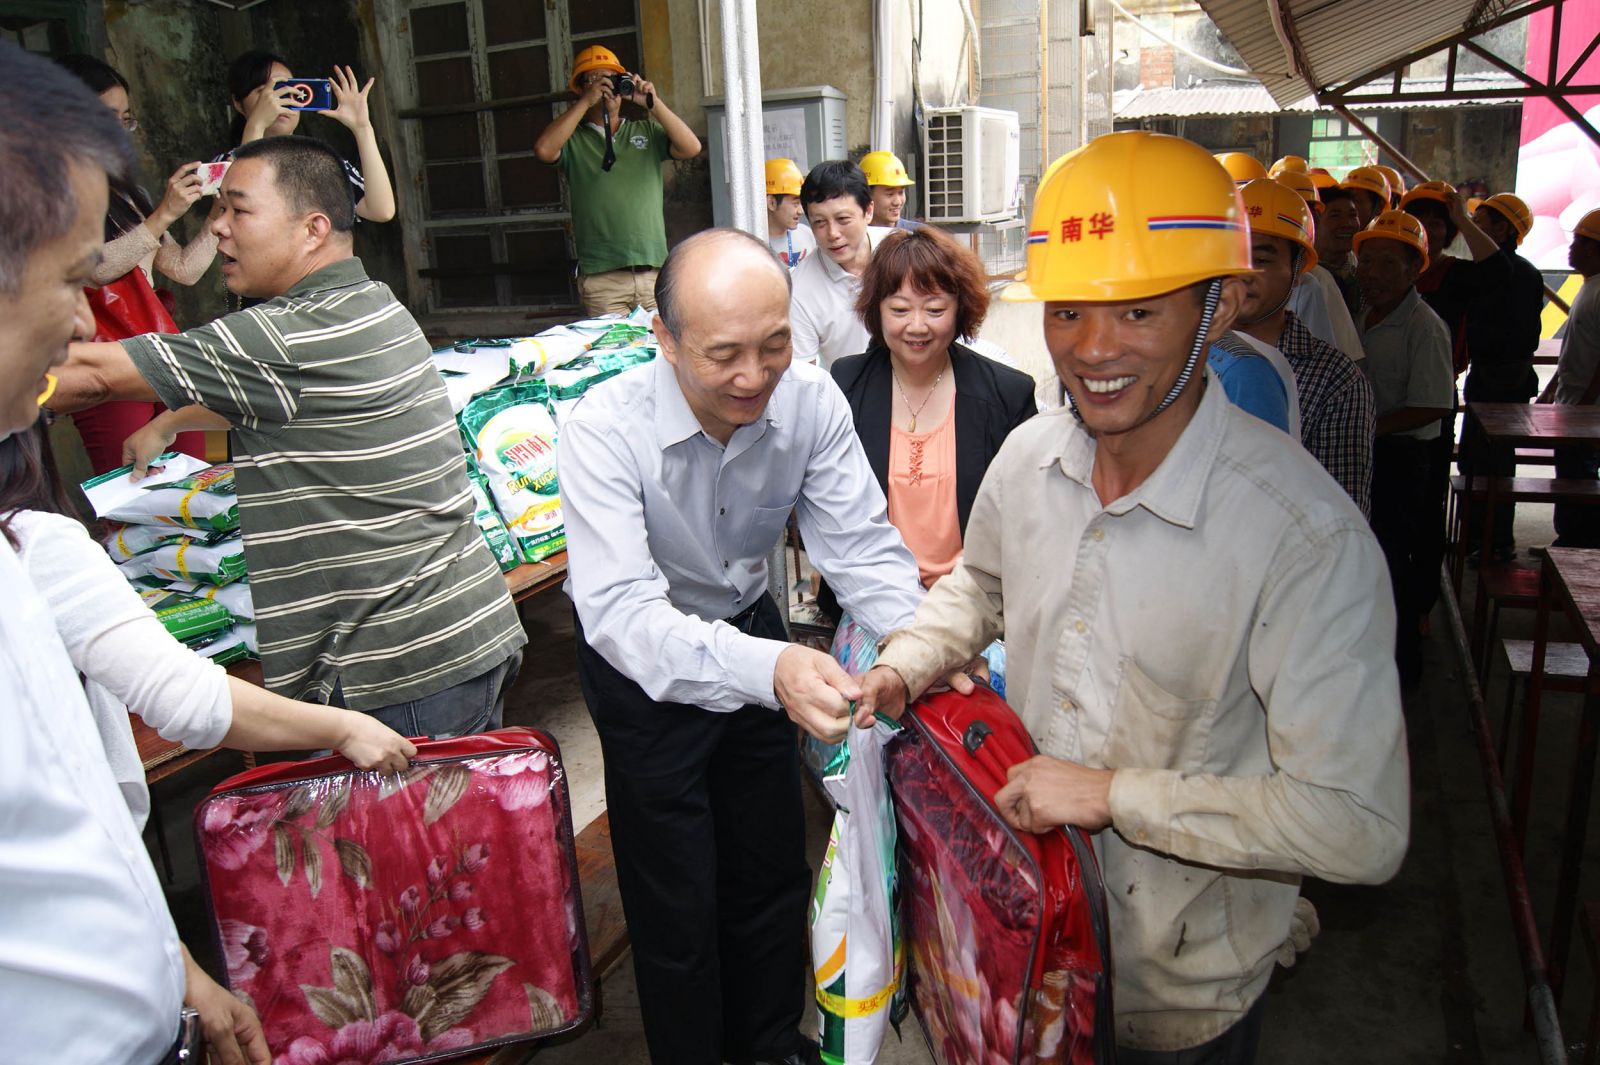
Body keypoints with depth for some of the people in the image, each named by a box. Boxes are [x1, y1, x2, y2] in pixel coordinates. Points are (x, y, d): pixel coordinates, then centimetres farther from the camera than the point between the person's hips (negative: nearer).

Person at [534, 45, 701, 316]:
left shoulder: (647, 131, 17)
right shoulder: (573, 140, 10)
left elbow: (691, 148, 4)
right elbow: (544, 150, -11)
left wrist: (653, 103, -4)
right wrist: (586, 102, -7)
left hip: (655, 271, 2)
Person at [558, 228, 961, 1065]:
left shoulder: (811, 401, -20)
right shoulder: (606, 429, -31)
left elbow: (859, 542, -16)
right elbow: (621, 611, -40)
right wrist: (769, 669, -56)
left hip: (752, 632, 4)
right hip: (643, 665, -3)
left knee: (773, 868, 19)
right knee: (676, 902, 8)